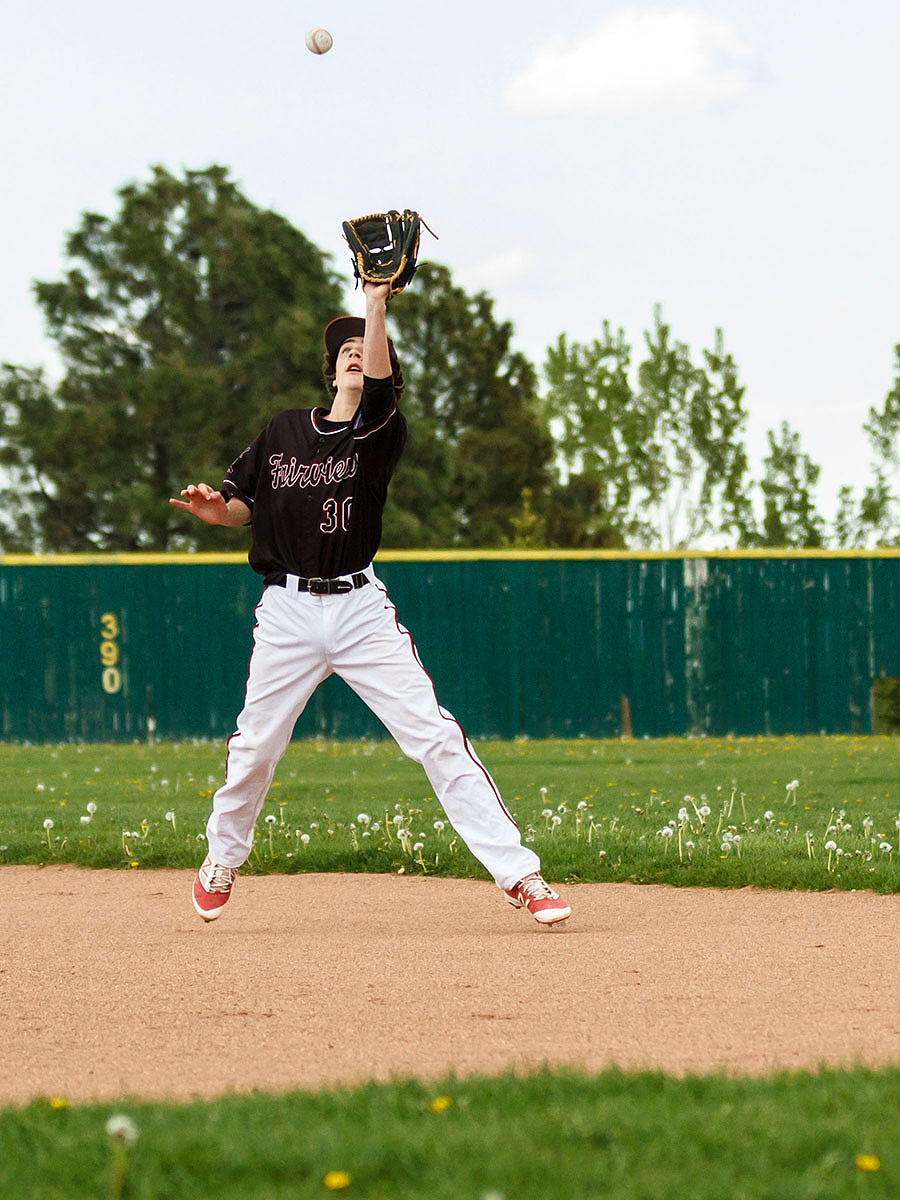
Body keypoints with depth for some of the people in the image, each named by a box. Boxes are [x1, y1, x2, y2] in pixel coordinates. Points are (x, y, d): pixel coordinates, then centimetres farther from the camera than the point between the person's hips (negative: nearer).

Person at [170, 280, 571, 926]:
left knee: (435, 735, -10)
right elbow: (243, 505, 16)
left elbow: (379, 386, -23)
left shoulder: (382, 430, -1)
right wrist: (214, 506, -6)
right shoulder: (284, 430, 9)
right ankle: (223, 859, 35)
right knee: (255, 746, 7)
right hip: (287, 611, 2)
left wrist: (377, 304, -31)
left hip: (361, 607, -2)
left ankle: (518, 873, -11)